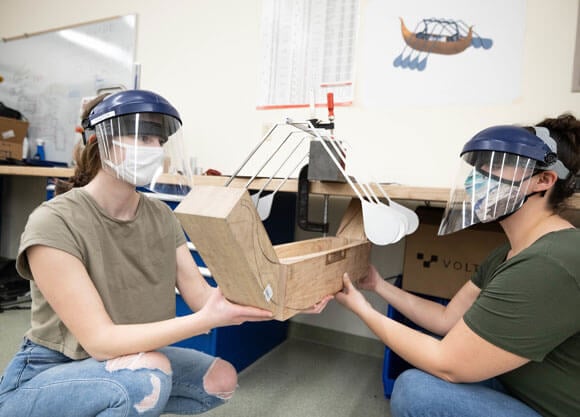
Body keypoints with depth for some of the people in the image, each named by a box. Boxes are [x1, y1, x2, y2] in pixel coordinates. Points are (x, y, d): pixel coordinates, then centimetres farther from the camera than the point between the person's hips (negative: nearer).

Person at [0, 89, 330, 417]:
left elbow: (201, 295, -10)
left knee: (222, 380, -4)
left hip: (128, 359, 7)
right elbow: (100, 340, -29)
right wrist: (208, 319, -40)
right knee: (148, 378, -33)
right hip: (47, 375, -6)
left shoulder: (162, 216, -6)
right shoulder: (54, 222, -25)